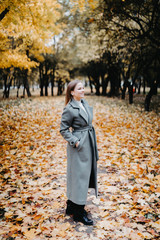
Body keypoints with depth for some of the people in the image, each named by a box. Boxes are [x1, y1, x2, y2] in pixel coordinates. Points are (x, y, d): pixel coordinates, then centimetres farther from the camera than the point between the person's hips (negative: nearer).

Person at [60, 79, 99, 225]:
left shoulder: (85, 103, 9)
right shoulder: (69, 109, -16)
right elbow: (63, 130, -11)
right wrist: (75, 141, -18)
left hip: (89, 143, 9)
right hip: (79, 146, -9)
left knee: (86, 173, 15)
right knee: (79, 175, -1)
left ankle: (71, 206, 31)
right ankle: (78, 213, 12)